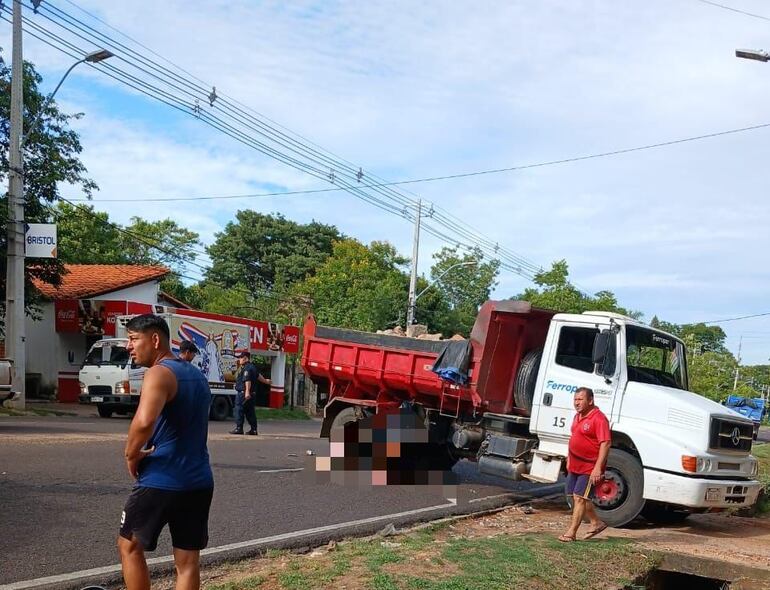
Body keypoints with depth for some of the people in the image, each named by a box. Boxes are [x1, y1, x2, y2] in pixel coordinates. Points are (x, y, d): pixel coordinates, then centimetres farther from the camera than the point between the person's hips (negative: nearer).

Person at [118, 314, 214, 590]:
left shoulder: (159, 373, -13)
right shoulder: (196, 374, 15)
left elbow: (144, 421, -32)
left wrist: (131, 455, -15)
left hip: (162, 481, -7)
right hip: (199, 481, 7)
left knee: (129, 546, 14)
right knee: (188, 560, 9)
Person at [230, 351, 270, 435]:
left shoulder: (247, 368, -14)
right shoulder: (252, 367, 18)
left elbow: (248, 380, -26)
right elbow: (258, 376, 36)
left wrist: (247, 391, -36)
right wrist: (265, 381, 54)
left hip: (243, 393, -10)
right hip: (251, 394, 10)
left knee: (239, 410, -5)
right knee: (250, 412, 12)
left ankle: (239, 428, -5)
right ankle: (254, 430, 13)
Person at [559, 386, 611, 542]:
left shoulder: (599, 418, -18)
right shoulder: (578, 416, 12)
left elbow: (605, 443, -23)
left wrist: (598, 468, -27)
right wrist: (569, 460, 23)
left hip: (590, 468, -9)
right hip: (575, 466, 9)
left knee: (580, 497, -8)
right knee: (578, 497, 16)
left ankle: (571, 532, -3)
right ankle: (596, 522, 32)